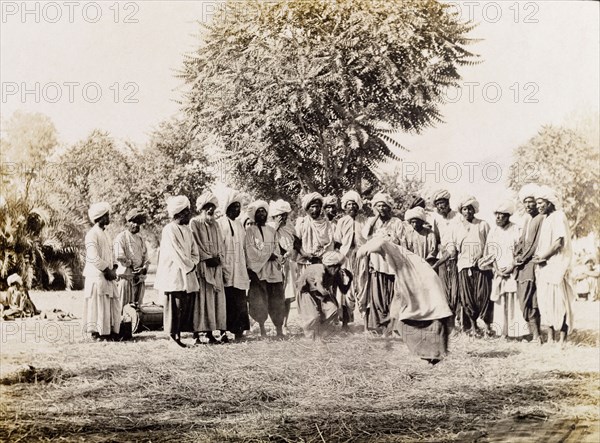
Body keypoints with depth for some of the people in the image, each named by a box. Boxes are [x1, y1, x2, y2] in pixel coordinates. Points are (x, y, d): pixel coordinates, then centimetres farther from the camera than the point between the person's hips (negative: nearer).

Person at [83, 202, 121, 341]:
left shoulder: (104, 234, 17)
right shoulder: (92, 234, -12)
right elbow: (93, 258, -20)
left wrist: (114, 269, 2)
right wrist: (107, 270, -14)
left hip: (108, 276, 9)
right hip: (97, 276, -9)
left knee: (113, 304, 7)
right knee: (98, 305, -4)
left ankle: (110, 331, 13)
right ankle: (96, 333, 3)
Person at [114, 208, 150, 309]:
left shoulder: (140, 238, 18)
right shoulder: (121, 237, -2)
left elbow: (145, 256, 14)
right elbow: (119, 256, -13)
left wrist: (144, 268, -5)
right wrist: (132, 266, -10)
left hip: (140, 277, 6)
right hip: (126, 276, -6)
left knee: (138, 304, 7)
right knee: (125, 306, -7)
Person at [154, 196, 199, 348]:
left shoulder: (187, 230, 15)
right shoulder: (169, 230, -10)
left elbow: (194, 252, 16)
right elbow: (176, 253, -15)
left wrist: (193, 264, -2)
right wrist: (189, 266, -8)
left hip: (187, 275, 8)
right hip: (174, 276, -8)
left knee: (185, 306, 5)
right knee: (176, 306, -8)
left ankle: (178, 335, 9)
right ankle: (173, 335, -3)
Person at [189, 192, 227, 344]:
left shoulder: (215, 224, 19)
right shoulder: (194, 223, -1)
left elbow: (221, 243, 15)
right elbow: (196, 245, -8)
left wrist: (219, 258, -2)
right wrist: (208, 258, -12)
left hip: (216, 267, 6)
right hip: (202, 266, -6)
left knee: (217, 297, 1)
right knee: (203, 297, -9)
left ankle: (210, 332, 3)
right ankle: (198, 333, -8)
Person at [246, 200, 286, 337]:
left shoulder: (272, 231, 19)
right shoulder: (250, 231, 5)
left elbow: (277, 250, 14)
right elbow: (251, 251, -4)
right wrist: (269, 255, -6)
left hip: (273, 269, 4)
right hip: (258, 270, -4)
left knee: (277, 299, -2)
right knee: (260, 300, -8)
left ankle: (279, 329, -2)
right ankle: (262, 328, -4)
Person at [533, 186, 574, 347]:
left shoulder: (558, 217, -8)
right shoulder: (545, 219, 18)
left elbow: (559, 242, -16)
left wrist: (543, 257, -11)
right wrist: (538, 257, 1)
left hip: (556, 266, -9)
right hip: (544, 266, 9)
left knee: (559, 301, -8)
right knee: (545, 300, 9)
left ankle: (562, 338, -5)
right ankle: (551, 336, 17)